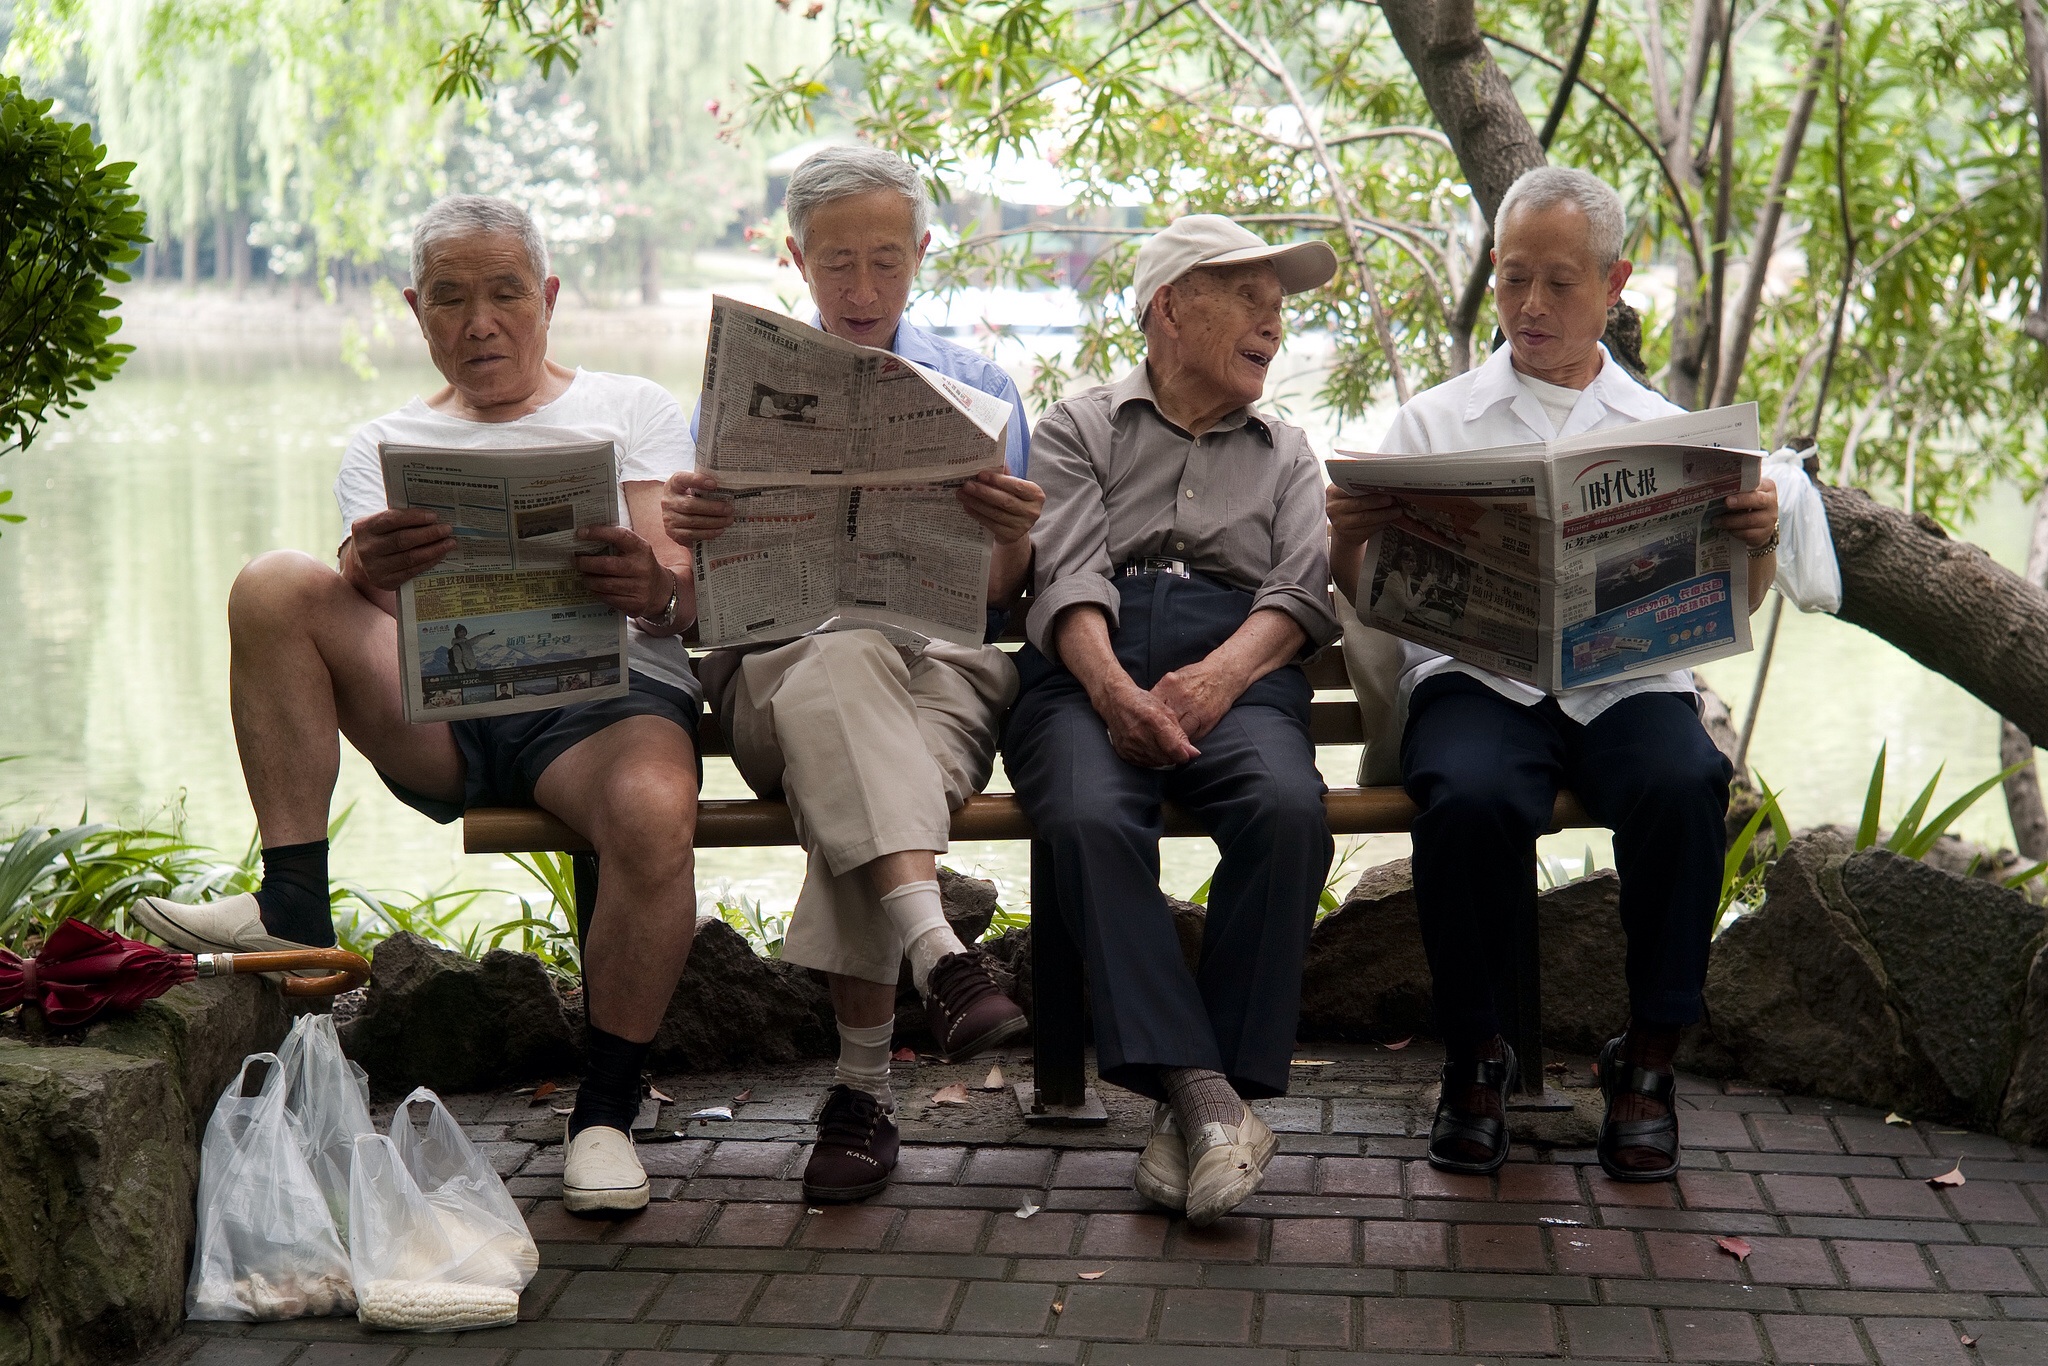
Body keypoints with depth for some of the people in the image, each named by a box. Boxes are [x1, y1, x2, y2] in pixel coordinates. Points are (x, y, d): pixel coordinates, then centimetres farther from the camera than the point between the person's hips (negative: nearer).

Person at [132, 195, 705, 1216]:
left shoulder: (631, 409, 18)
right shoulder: (385, 445, 23)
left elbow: (685, 593, 4)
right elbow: (372, 620, 5)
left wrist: (655, 589, -23)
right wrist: (374, 574, -22)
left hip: (607, 684, -2)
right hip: (437, 708, 3)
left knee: (654, 812, -37)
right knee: (275, 586, -21)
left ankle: (606, 1111, -20)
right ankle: (292, 907, -19)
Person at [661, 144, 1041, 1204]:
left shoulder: (978, 387, 18)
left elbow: (997, 596, 11)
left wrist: (1013, 537, -14)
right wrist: (684, 532, -16)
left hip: (941, 664, 1)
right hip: (776, 662, 0)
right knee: (843, 659, -39)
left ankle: (864, 1083, -39)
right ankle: (937, 955, -55)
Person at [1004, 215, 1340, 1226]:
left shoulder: (1287, 454, 29)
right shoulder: (1078, 429, 21)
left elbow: (1303, 593, 10)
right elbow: (1069, 576, 3)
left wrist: (1222, 673, -13)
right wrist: (1113, 686, -19)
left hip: (1237, 674, 2)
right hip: (1091, 670, -1)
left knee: (1288, 810, -33)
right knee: (1090, 819, -35)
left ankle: (1216, 1091, -30)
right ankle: (1200, 1091, -38)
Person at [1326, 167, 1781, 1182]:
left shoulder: (1663, 429, 21)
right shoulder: (1435, 421, 18)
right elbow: (1368, 601, 8)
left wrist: (1760, 540, -10)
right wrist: (1347, 542, -14)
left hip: (1627, 677, 1)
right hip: (1477, 674, -1)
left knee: (1687, 785, -32)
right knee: (1472, 797, -35)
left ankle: (1648, 1058, -14)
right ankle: (1475, 1056, -13)